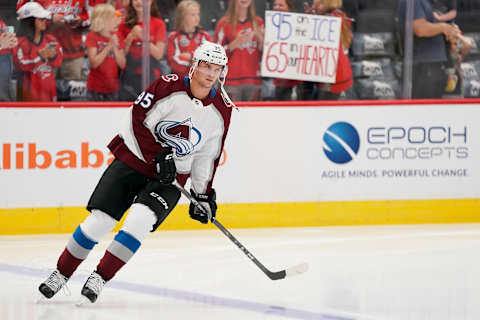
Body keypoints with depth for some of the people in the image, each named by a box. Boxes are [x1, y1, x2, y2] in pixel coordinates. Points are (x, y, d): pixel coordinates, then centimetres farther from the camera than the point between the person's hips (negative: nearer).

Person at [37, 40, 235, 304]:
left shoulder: (222, 110, -1)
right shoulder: (169, 87, -13)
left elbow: (207, 156, 9)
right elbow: (138, 120, -14)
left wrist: (203, 195, 9)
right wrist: (158, 155, -19)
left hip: (171, 177, 2)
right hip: (133, 158, -2)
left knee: (140, 220, -23)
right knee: (99, 220, -7)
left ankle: (100, 278, -12)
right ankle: (61, 274, 10)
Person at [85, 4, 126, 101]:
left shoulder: (116, 37, 6)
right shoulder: (92, 36, -5)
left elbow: (123, 65, 2)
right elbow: (94, 63, -15)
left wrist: (115, 47, -13)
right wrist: (108, 47, -19)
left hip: (113, 89, 3)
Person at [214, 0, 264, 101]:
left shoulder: (258, 23, 14)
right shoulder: (225, 23, 3)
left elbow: (263, 56, 16)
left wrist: (261, 39, -3)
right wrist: (236, 42, -13)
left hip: (253, 81, 3)